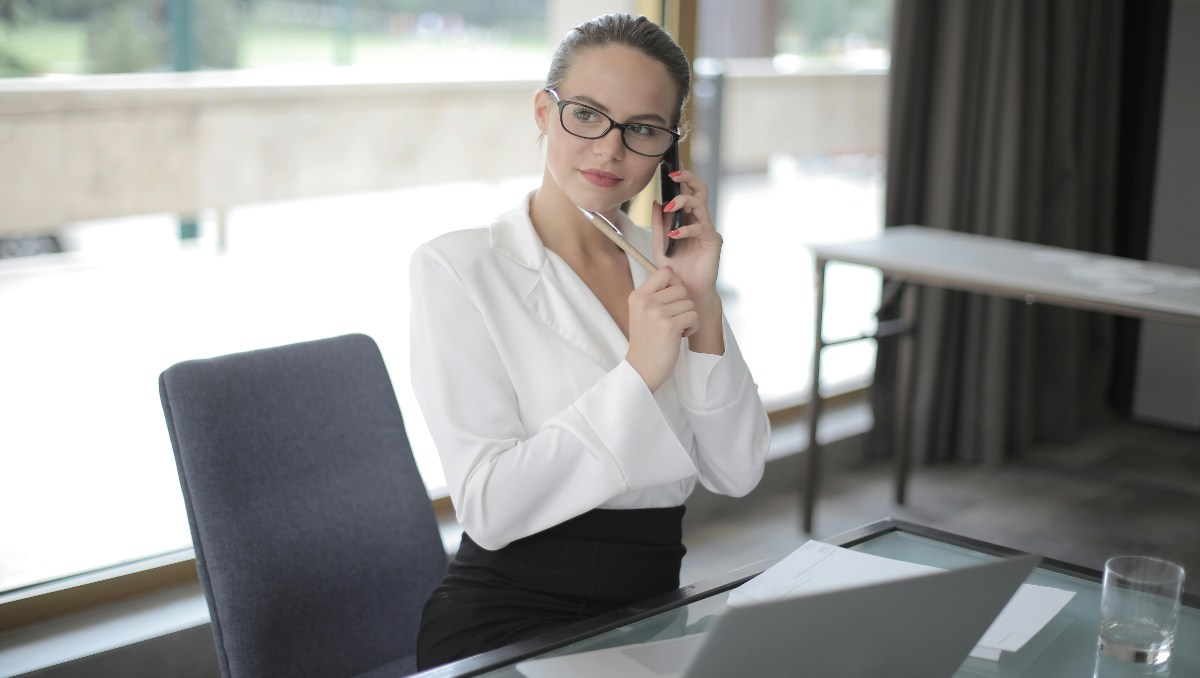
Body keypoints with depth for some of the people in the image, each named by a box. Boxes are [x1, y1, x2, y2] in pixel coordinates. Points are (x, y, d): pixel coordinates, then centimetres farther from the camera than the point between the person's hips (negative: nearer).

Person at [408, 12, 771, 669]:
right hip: (511, 620, -6)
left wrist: (704, 310, -10)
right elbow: (488, 509, -17)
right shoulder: (456, 267, -8)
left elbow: (736, 473, 2)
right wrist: (639, 372, -21)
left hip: (653, 608, 6)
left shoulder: (666, 257, 9)